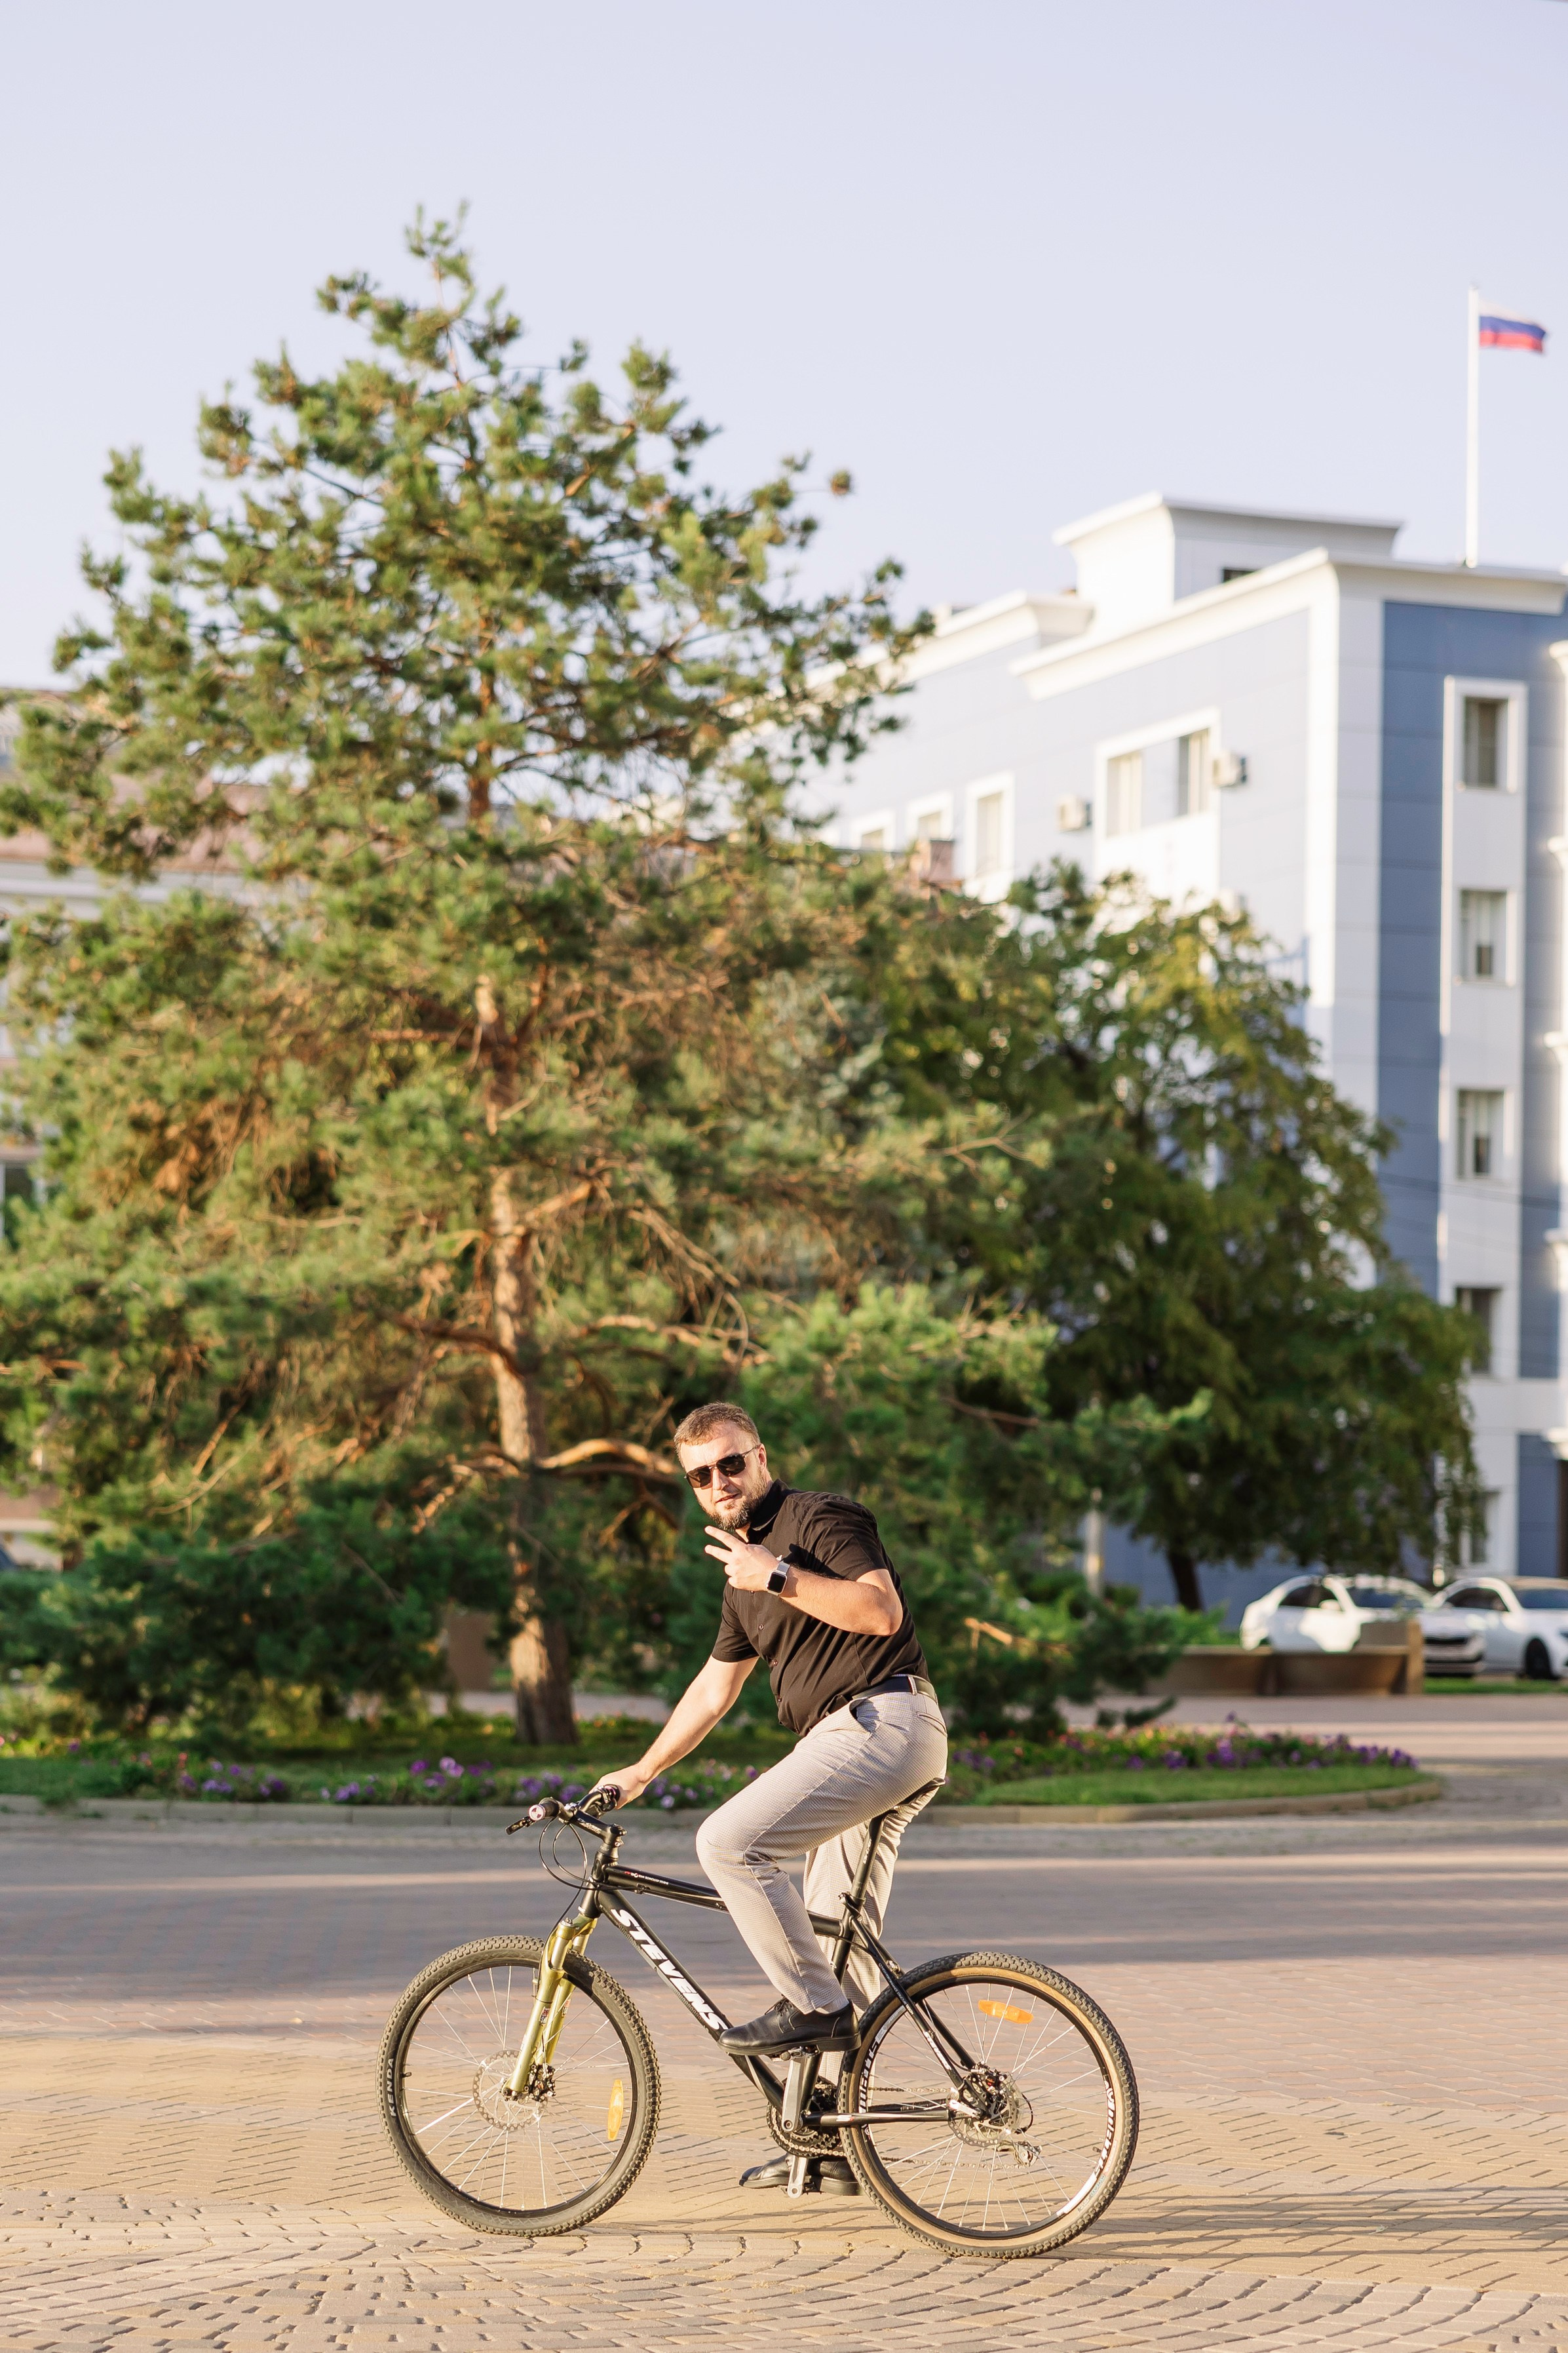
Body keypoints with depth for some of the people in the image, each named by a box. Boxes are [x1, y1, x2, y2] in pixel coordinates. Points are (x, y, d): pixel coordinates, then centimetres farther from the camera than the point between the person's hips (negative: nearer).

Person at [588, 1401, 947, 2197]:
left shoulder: (822, 1519, -5)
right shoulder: (746, 1571, 22)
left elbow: (882, 1609, -20)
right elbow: (714, 1687, 30)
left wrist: (778, 1575, -18)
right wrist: (640, 1771, 29)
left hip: (882, 1722, -10)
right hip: (855, 1739, 10)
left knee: (729, 1842, -21)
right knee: (838, 1945, 9)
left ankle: (814, 2006, -14)